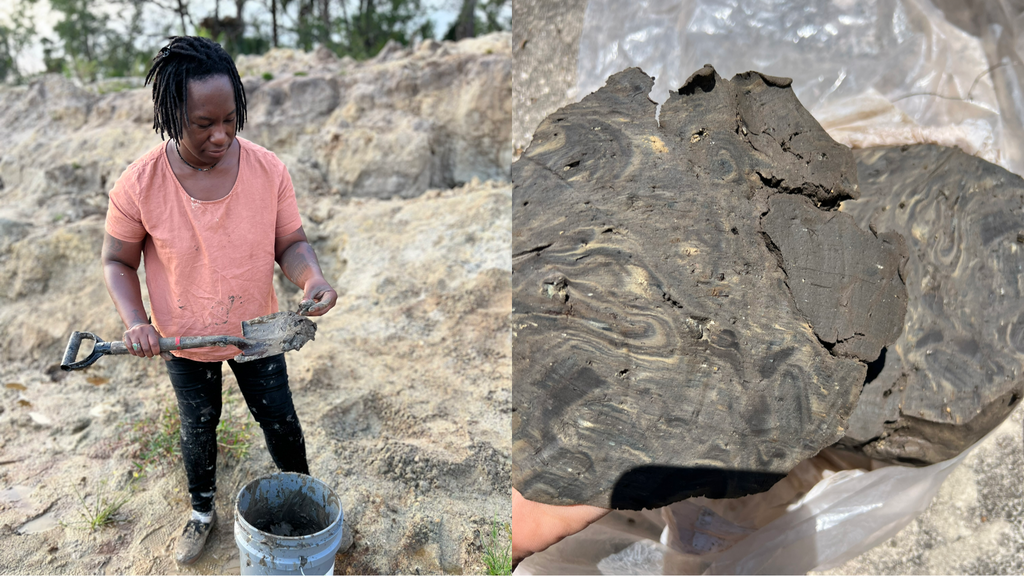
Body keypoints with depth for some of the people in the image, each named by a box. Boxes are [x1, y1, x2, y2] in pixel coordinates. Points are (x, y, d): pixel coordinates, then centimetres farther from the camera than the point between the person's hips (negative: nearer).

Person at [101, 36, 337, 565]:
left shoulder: (268, 170, -19)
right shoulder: (138, 186, -22)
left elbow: (290, 243, -10)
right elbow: (117, 262, -8)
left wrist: (311, 279, -31)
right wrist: (135, 322, -23)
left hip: (258, 332, 1)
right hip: (185, 342, 0)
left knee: (279, 420, 18)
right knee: (198, 430, 22)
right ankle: (202, 512, 50)